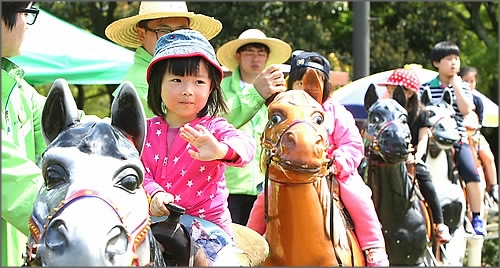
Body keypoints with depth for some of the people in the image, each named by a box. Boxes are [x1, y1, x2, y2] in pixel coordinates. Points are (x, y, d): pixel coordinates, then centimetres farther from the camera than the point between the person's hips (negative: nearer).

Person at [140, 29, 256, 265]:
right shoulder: (148, 130, 6)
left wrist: (220, 150, -47)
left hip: (208, 225, -2)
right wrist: (154, 193, -23)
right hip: (159, 225, 2)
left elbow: (245, 145, -24)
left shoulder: (212, 128, -5)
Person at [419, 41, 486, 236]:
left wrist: (455, 82, -6)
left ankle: (477, 218, -5)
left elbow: (466, 110, -7)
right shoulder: (426, 88, 6)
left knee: (472, 174, -18)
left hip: (458, 139, 1)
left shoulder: (463, 87, 11)